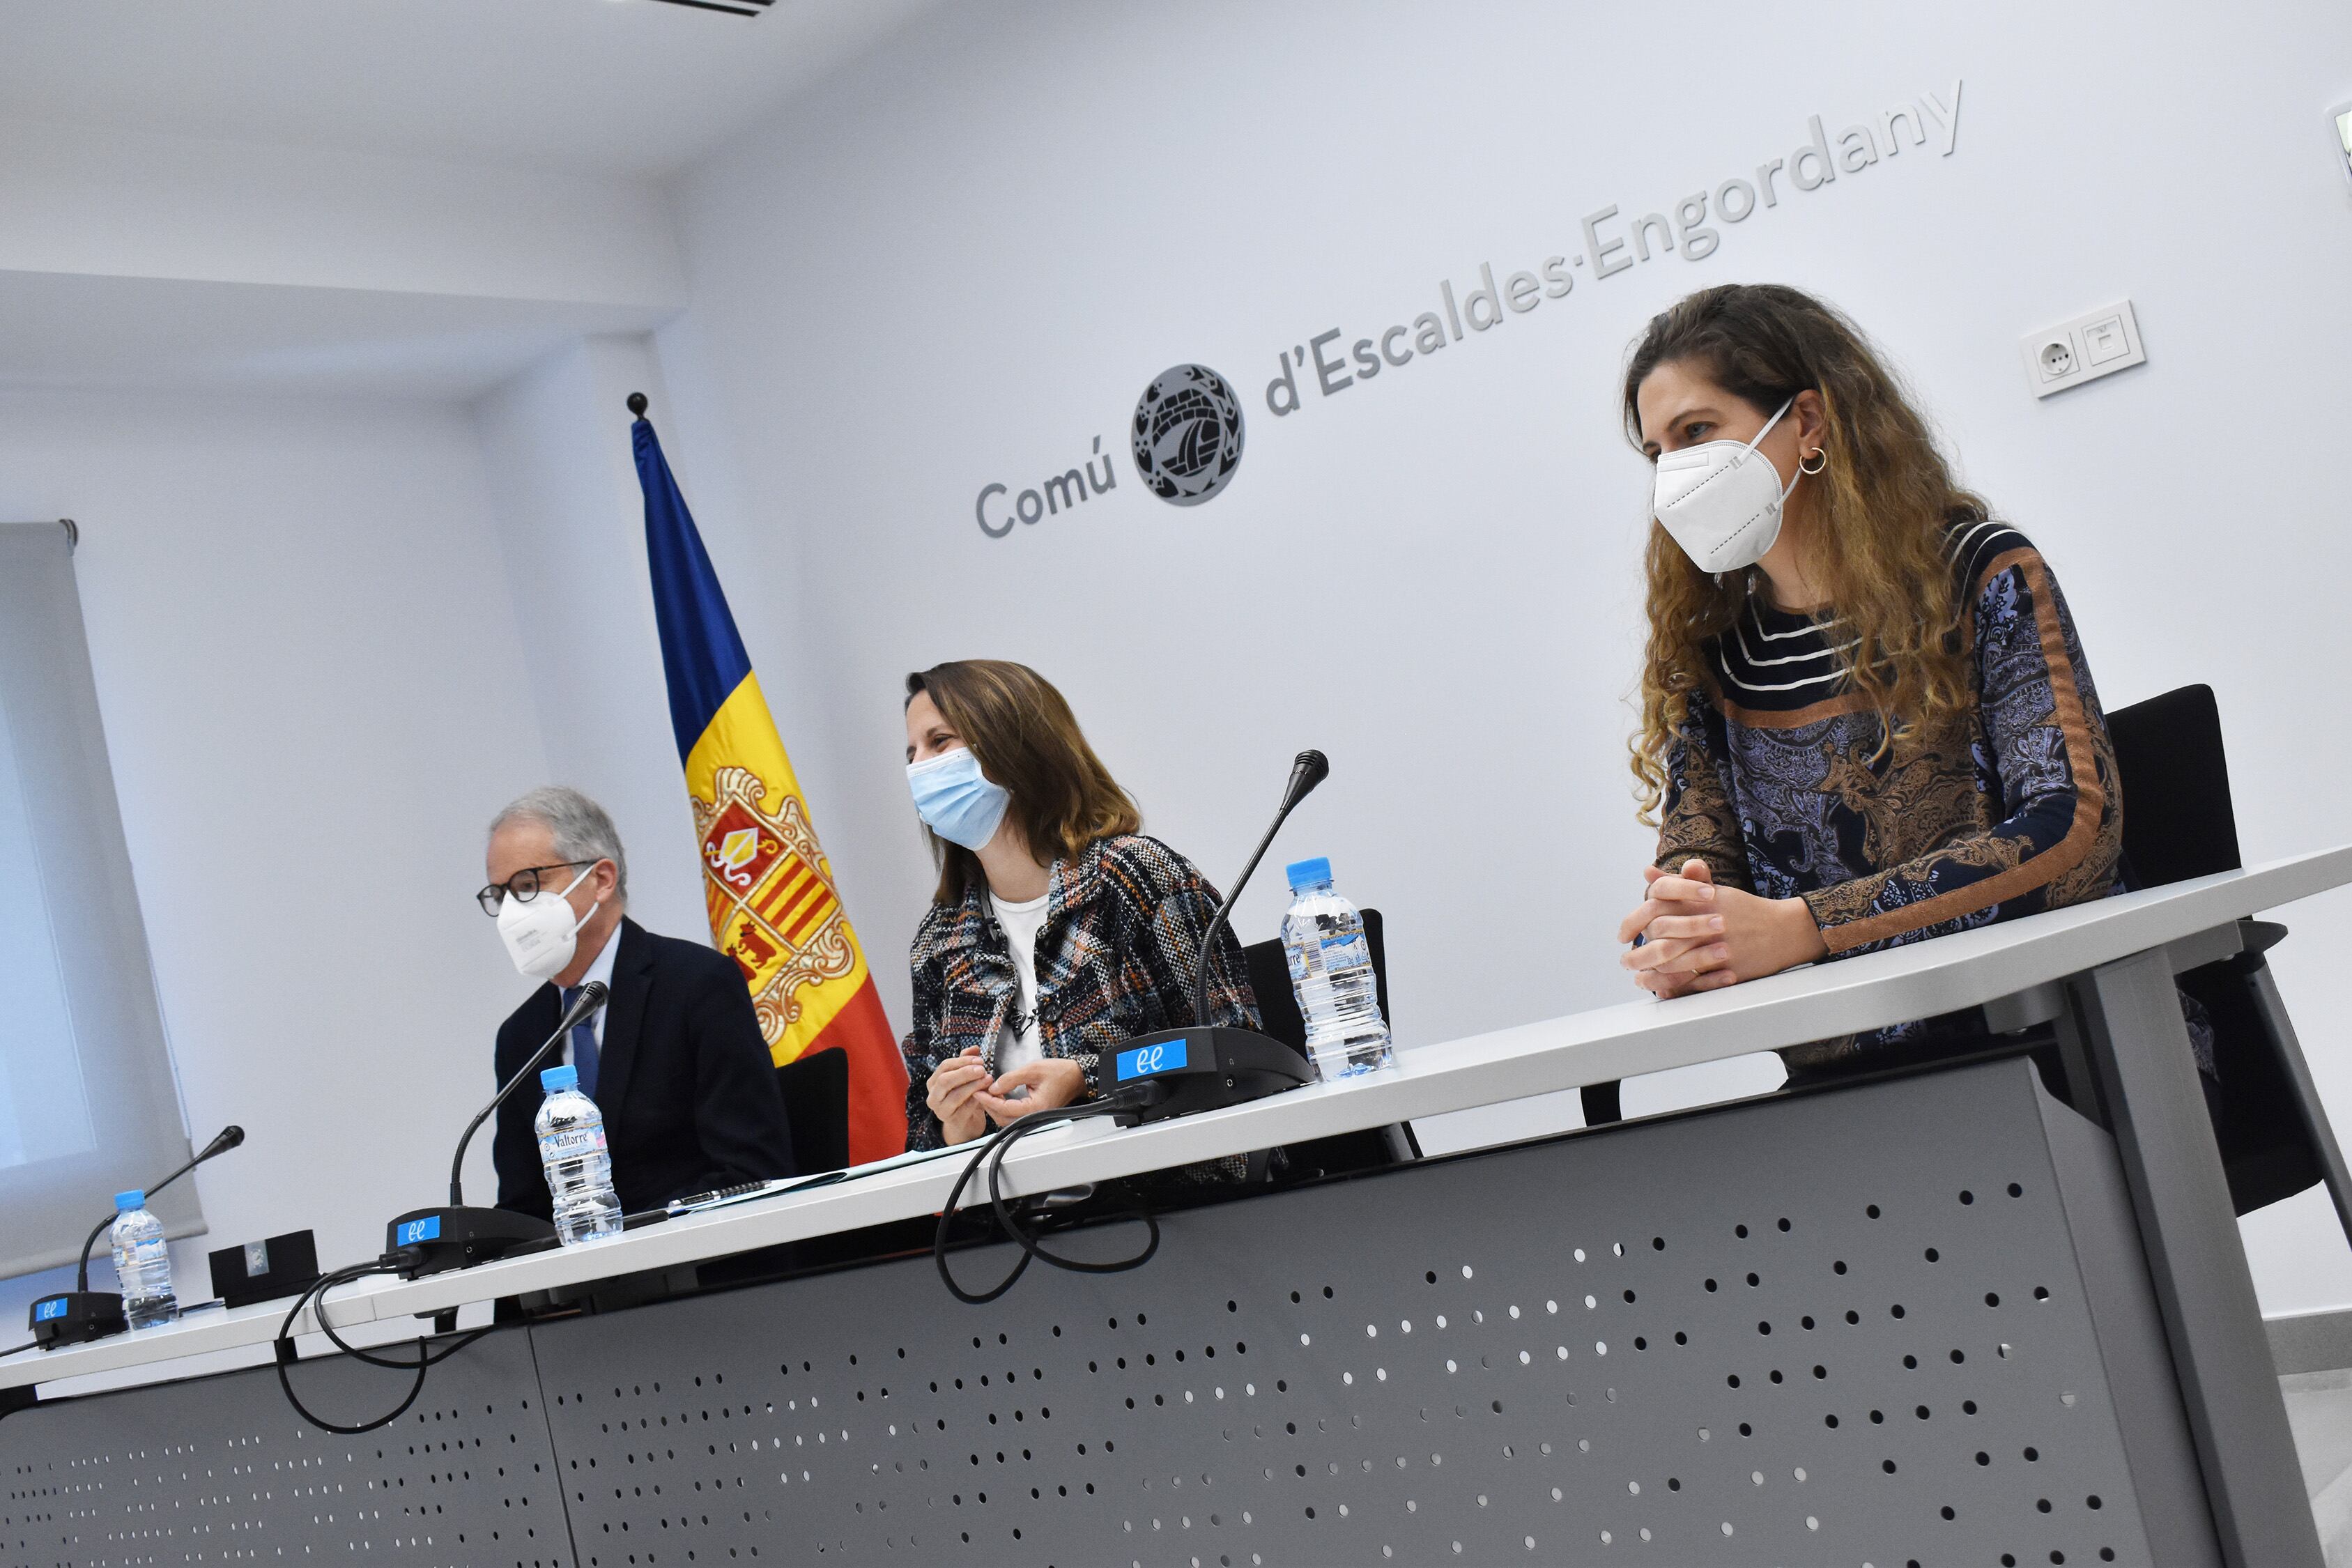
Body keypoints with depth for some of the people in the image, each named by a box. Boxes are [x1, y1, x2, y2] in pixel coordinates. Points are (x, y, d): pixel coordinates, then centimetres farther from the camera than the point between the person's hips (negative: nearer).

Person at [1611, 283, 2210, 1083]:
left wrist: (1801, 927, -24)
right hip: (1857, 1093, 3)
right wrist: (1669, 944, -22)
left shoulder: (1981, 575, -1)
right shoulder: (1695, 654, 10)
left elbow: (2073, 823, -13)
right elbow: (1693, 872, 4)